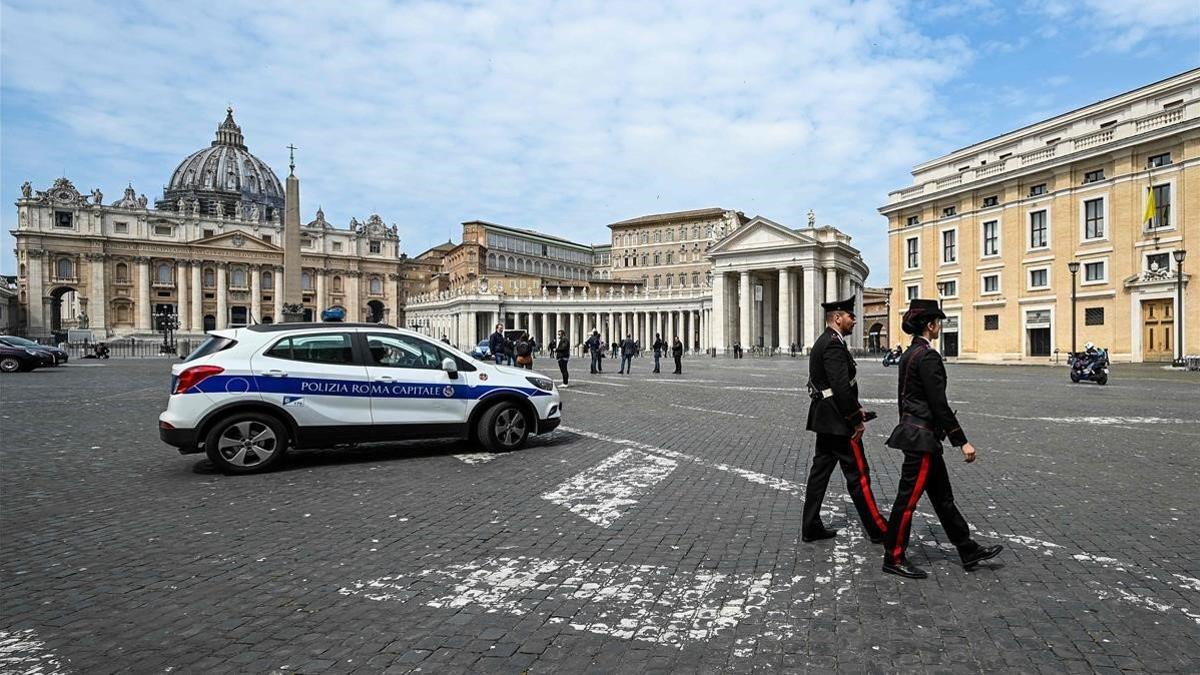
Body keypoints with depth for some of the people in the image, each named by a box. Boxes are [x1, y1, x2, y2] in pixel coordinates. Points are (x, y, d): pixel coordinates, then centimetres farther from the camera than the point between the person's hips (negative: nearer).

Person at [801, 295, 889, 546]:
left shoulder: (823, 342, 14)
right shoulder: (834, 345, -18)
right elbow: (841, 387, -24)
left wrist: (856, 408, 15)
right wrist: (856, 420, -16)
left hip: (824, 421, 10)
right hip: (838, 422, -10)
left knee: (820, 471, 12)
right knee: (858, 475, 1)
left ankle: (811, 527, 18)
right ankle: (878, 530, 14)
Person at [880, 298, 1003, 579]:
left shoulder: (909, 354, 11)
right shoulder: (928, 356, -18)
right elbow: (939, 403, -20)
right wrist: (962, 441, -15)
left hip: (912, 431, 10)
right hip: (922, 437, -10)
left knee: (943, 496, 18)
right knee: (908, 498, 0)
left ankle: (969, 552, 30)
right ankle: (894, 558, 11)